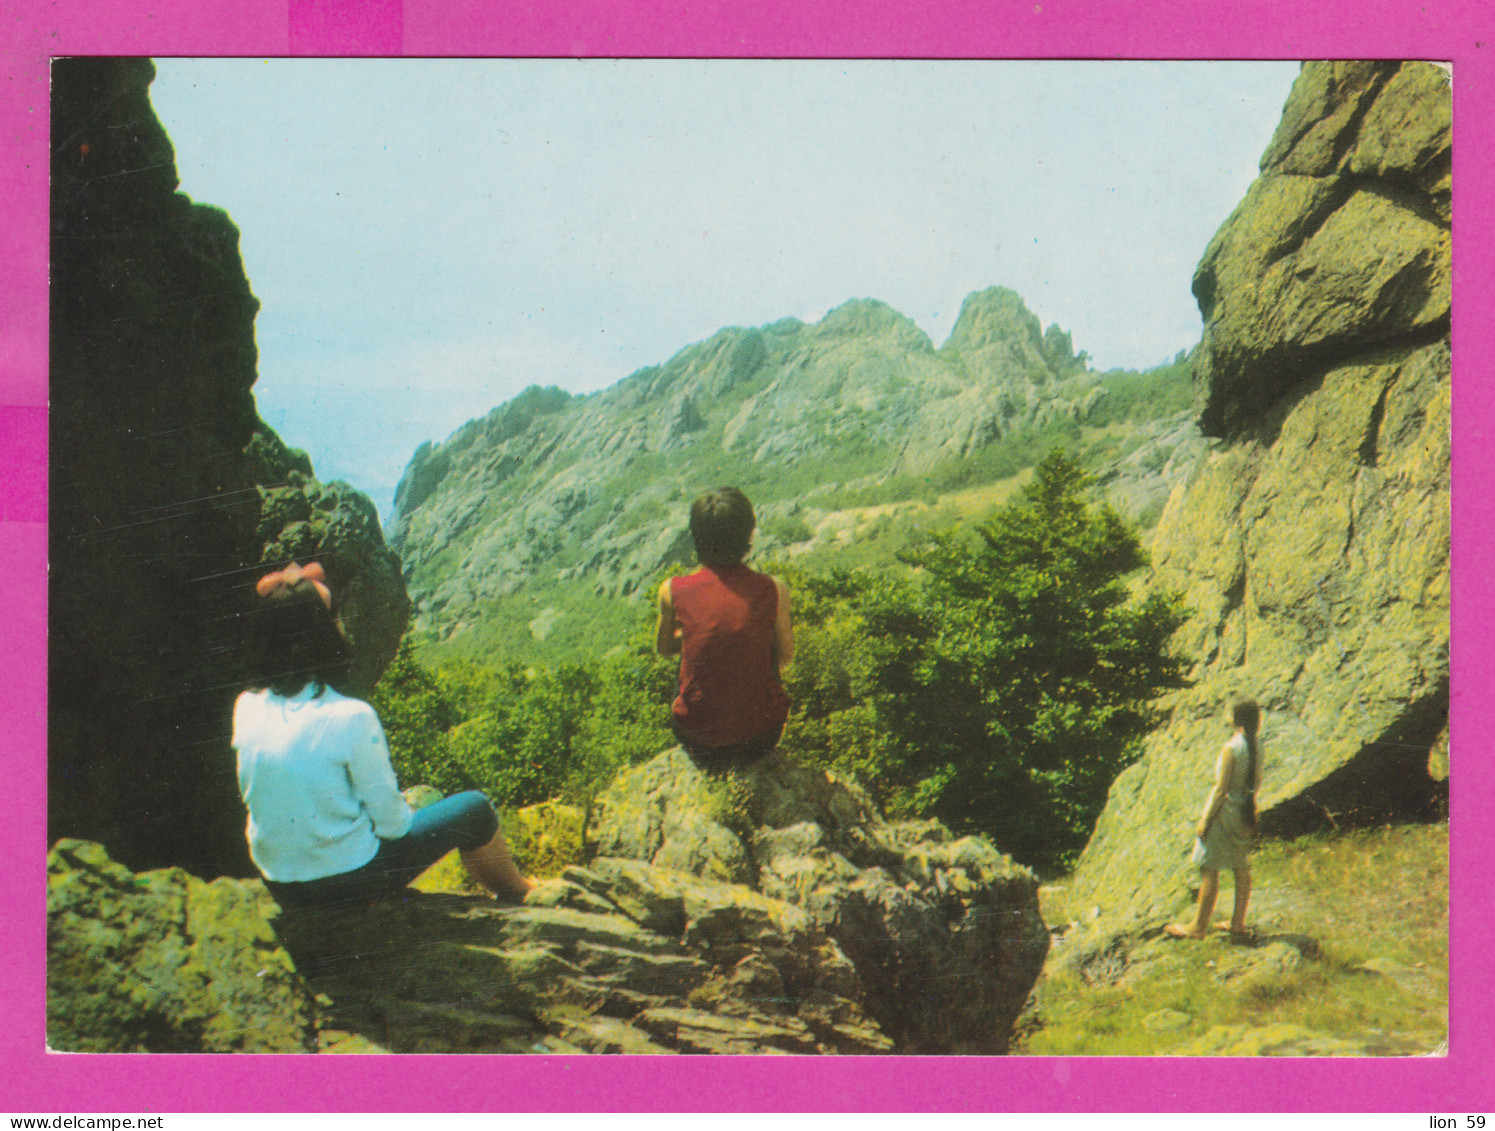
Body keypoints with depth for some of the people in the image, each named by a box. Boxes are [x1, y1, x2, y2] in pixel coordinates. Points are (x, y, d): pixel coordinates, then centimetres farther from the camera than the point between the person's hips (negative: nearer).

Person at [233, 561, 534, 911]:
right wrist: (405, 815, 4)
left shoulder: (245, 707, -9)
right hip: (349, 880, -6)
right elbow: (391, 822, -15)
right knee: (474, 808, 12)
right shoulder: (351, 718, -26)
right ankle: (518, 892, 38)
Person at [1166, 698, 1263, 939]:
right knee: (1241, 867, 17)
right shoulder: (1256, 745, 0)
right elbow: (1257, 781, 11)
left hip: (1225, 812, -8)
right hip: (1245, 811, 8)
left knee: (1209, 870, 1)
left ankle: (1198, 927, 9)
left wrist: (1204, 821, -13)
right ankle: (1238, 922, 29)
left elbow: (1221, 789, -20)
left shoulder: (1231, 748, -23)